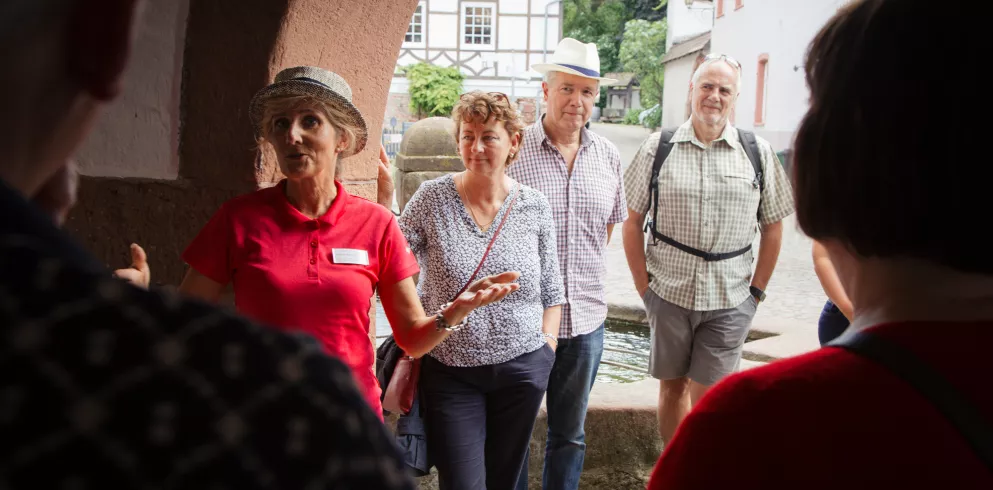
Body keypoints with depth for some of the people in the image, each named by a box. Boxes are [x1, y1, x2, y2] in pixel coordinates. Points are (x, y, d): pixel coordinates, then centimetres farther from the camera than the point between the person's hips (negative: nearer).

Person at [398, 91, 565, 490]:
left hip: (522, 369, 2)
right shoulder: (432, 198, -8)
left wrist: (546, 347, 1)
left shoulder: (534, 206, -1)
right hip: (449, 371, -2)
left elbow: (551, 290, 7)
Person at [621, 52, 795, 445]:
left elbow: (773, 227, 7)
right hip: (668, 293, 1)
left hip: (730, 300, -1)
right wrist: (643, 284, -1)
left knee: (707, 398, 0)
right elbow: (633, 221, 4)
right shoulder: (658, 148, 1)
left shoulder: (757, 153, 3)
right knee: (672, 386, 14)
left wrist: (757, 290, 3)